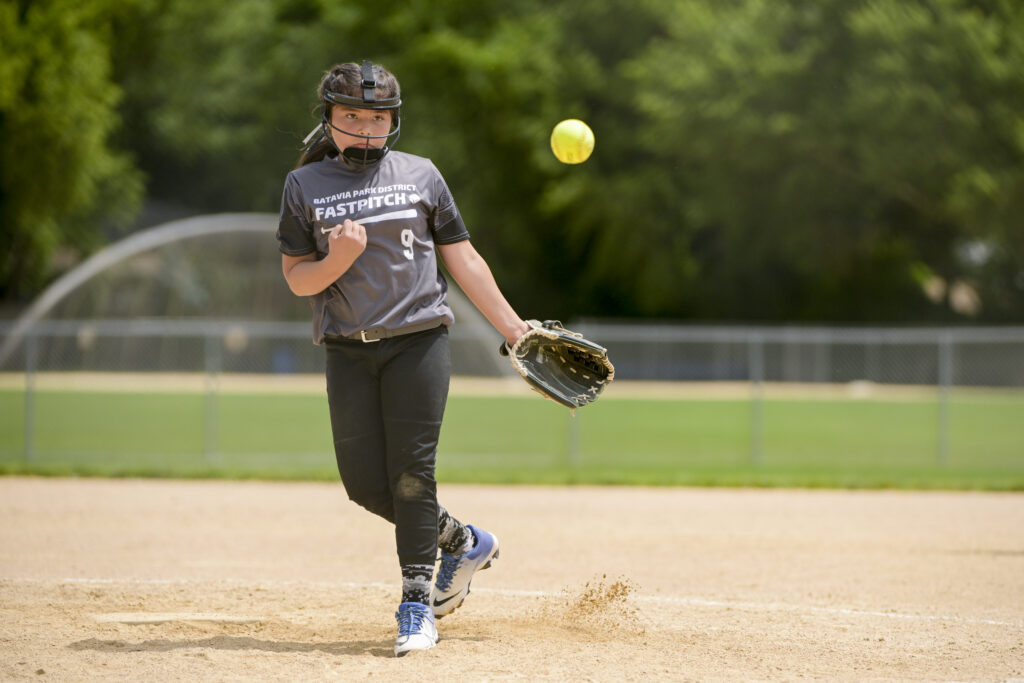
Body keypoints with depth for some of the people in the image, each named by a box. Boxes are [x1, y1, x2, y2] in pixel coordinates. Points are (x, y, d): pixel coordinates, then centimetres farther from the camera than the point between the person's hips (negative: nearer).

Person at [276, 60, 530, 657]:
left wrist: (514, 328, 6)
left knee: (411, 473, -9)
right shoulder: (305, 184, 7)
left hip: (418, 341, -2)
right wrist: (339, 259, -17)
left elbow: (463, 259, 9)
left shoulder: (420, 174, 7)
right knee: (364, 482, -1)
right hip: (349, 350, 2)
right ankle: (462, 540, 22)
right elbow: (297, 279, 4)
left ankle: (417, 603, -1)